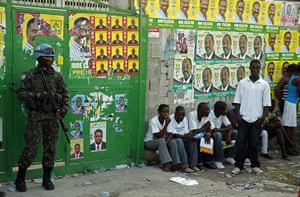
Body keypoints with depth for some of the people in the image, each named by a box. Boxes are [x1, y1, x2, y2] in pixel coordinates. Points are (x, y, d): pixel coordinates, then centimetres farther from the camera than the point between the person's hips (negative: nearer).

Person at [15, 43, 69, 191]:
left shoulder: (57, 76, 8)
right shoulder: (29, 75, -1)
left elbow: (65, 94, 10)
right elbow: (20, 93, -4)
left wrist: (63, 108, -4)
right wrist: (37, 95, -17)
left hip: (52, 117, 3)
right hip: (35, 117, -3)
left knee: (50, 149, 6)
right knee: (31, 149, -6)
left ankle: (47, 179, 18)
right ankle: (20, 178, 10)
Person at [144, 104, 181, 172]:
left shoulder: (167, 119, -6)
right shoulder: (153, 120, -22)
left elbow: (170, 134, -9)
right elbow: (158, 136, -27)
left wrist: (167, 141, -29)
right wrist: (166, 125, -33)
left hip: (162, 141, 5)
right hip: (149, 142, -5)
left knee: (173, 141, -21)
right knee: (161, 141, -34)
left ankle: (174, 164, -23)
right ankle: (166, 164, -35)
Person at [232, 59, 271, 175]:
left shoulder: (264, 84, 2)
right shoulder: (242, 83, 3)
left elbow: (266, 104, 2)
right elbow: (237, 101, 3)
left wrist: (263, 118, -5)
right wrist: (238, 115, -5)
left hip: (257, 119, 0)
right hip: (244, 118, 0)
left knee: (254, 143, 6)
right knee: (241, 142, 1)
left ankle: (255, 166, 17)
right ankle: (238, 165, 8)